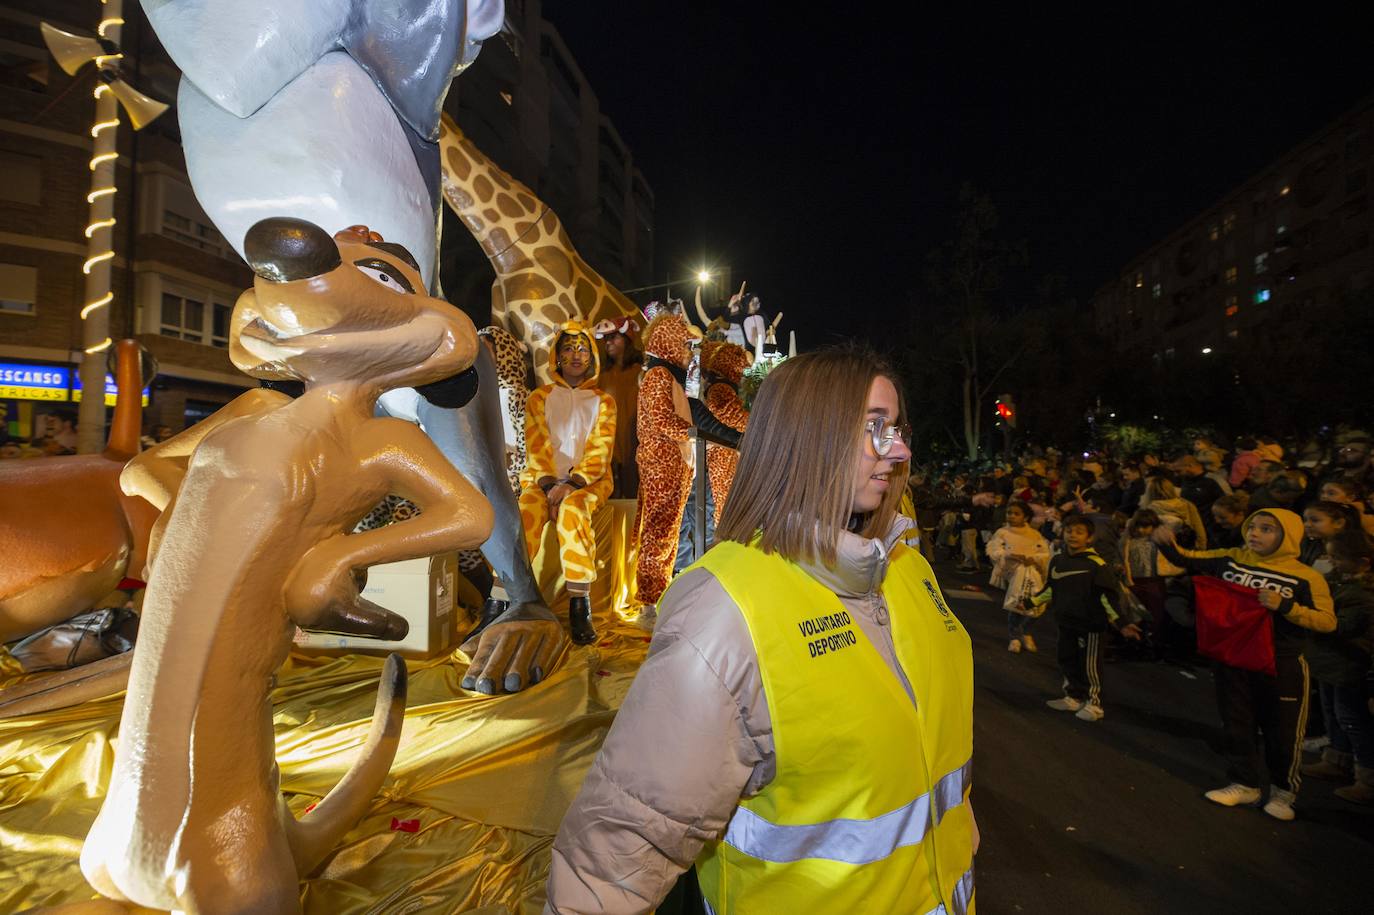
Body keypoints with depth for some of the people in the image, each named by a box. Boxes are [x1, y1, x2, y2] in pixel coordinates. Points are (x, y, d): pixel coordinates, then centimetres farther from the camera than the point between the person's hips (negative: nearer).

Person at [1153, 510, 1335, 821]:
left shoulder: (1306, 577, -11)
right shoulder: (1231, 560, -2)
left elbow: (1328, 621, -11)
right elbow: (1185, 559, 3)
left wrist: (1285, 606, -25)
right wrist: (1167, 543, -17)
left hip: (1281, 666, -3)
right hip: (1232, 660, 3)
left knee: (1282, 732, 12)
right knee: (1236, 727, 14)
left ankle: (1283, 791, 35)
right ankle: (1245, 785, 31)